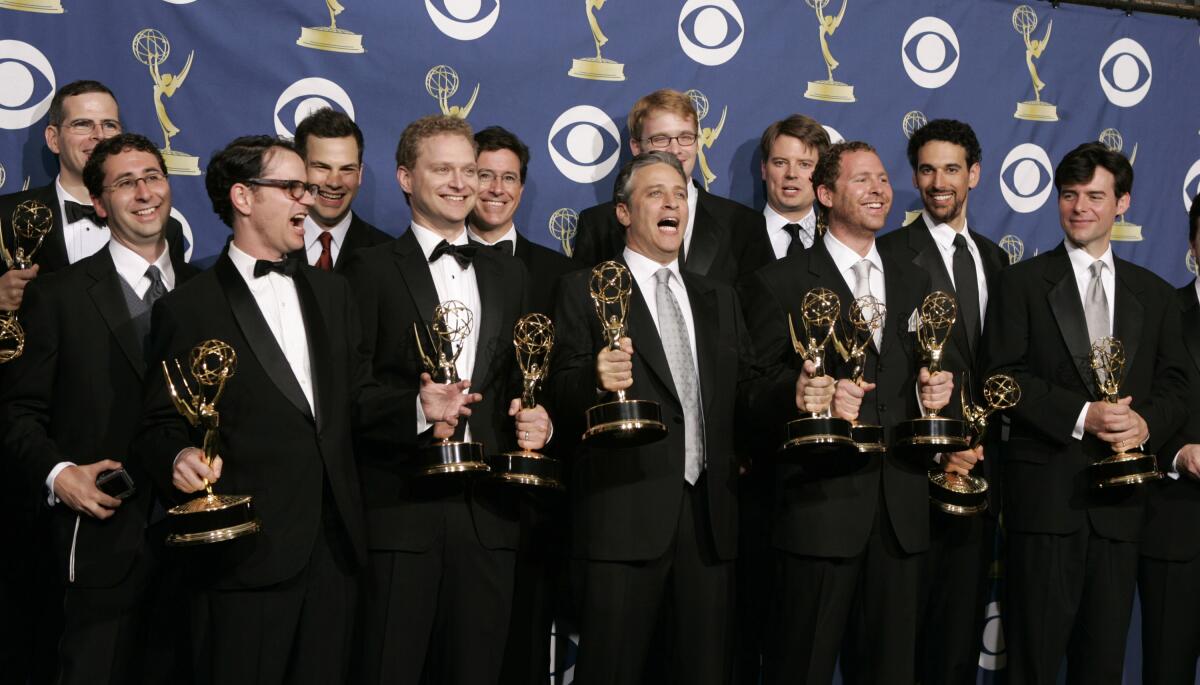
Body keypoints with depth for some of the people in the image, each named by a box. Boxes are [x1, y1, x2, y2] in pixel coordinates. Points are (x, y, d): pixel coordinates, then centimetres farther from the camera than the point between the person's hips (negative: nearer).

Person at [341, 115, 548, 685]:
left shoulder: (510, 275, 16)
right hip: (400, 509, -4)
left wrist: (536, 422, -1)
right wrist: (416, 410, -21)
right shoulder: (373, 269, 1)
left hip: (488, 510, 4)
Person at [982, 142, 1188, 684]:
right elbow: (1002, 377, -6)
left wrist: (1146, 422, -11)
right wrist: (1080, 415, -17)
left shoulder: (1155, 294, 14)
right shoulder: (1022, 282, 3)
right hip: (1046, 492, -3)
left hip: (1120, 497, 4)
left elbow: (1173, 385, 11)